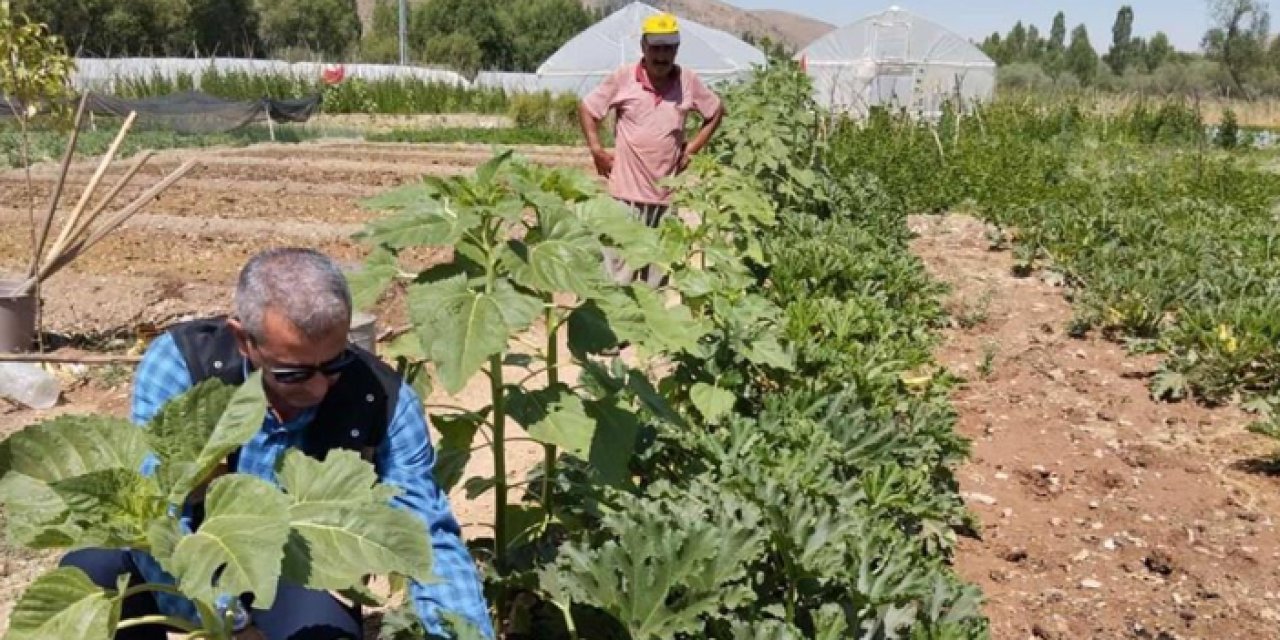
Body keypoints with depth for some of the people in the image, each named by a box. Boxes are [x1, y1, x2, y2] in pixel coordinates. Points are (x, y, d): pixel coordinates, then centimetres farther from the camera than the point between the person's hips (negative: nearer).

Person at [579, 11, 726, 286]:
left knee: (657, 272, 11)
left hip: (666, 191, 2)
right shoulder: (623, 78, -5)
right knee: (618, 270, -1)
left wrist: (691, 148, 7)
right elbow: (586, 108, 5)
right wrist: (597, 151, -3)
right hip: (626, 189, -2)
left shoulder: (689, 81, 1)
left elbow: (717, 111, 16)